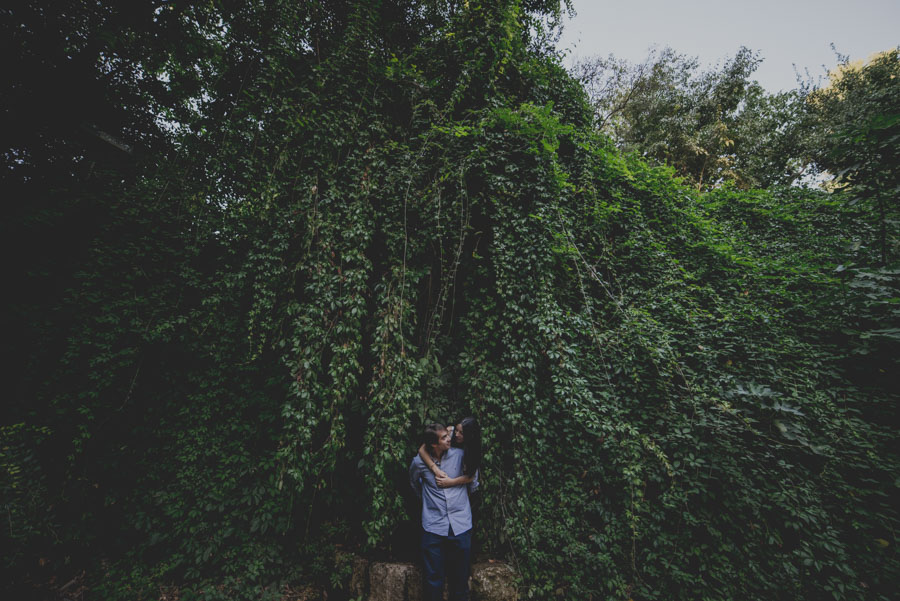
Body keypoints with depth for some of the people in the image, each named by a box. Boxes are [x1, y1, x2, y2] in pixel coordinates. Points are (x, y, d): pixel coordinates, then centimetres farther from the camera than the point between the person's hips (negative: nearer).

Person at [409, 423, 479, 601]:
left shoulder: (461, 455, -8)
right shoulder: (419, 462, -9)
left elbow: (472, 487, 10)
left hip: (461, 526, 1)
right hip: (433, 527, -1)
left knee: (460, 579, 15)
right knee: (434, 581, 11)